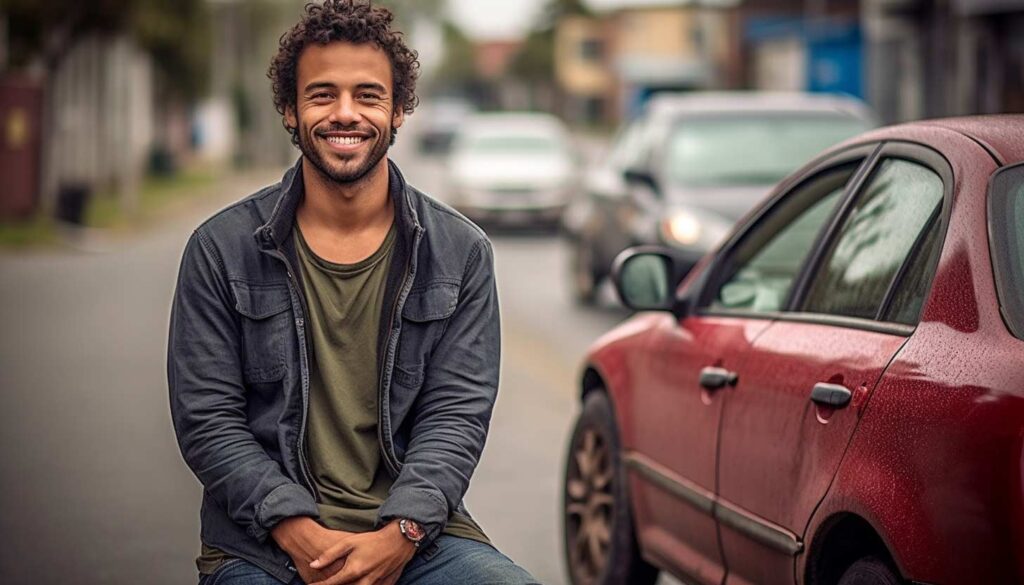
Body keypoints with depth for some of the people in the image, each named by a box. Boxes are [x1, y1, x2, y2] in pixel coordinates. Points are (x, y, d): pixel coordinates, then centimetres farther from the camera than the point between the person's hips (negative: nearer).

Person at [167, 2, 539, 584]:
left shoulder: (460, 253, 7)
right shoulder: (221, 250, 4)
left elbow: (457, 414, 1)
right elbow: (207, 420, 0)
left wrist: (397, 535, -15)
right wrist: (299, 533, -14)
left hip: (413, 534, 1)